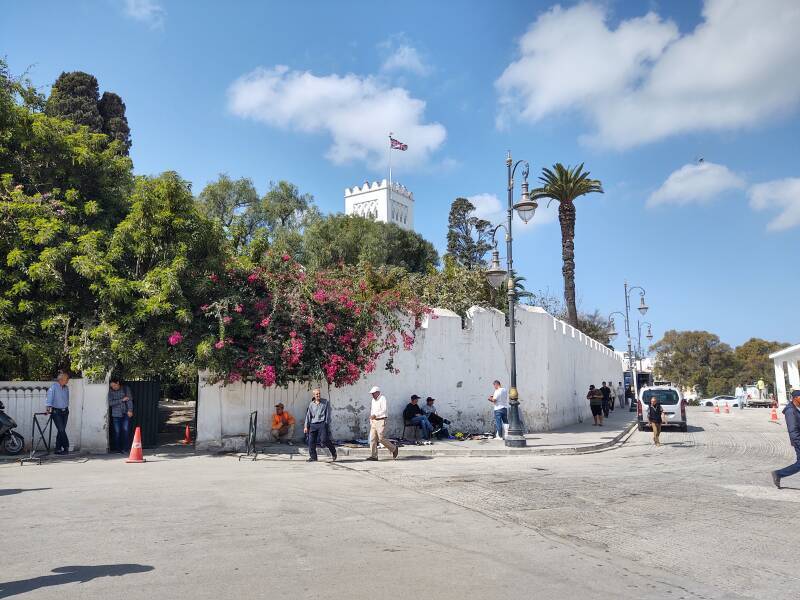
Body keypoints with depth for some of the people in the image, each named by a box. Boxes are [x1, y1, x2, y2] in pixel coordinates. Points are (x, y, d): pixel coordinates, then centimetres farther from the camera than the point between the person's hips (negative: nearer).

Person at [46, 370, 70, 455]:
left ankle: (58, 449, 11)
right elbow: (49, 396, -19)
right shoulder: (54, 387, -9)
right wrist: (49, 407, -30)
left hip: (65, 411, 6)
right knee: (61, 430, -11)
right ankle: (66, 447, -2)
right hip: (56, 411, -6)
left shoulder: (66, 388, 10)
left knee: (61, 430, 5)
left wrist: (66, 408, 10)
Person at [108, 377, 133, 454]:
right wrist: (122, 400, -12)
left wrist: (130, 410, -11)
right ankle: (118, 449, 11)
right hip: (116, 414, 0)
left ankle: (125, 448, -3)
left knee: (126, 430, -8)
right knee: (117, 432, 1)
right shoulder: (110, 391, 3)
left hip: (126, 413, 0)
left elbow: (130, 399, -1)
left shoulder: (126, 388, 3)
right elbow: (110, 403, -6)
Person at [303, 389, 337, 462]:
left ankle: (333, 453, 7)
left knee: (324, 440, -14)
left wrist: (327, 424, -3)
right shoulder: (311, 404, 12)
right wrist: (306, 426, 9)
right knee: (311, 441, -1)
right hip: (313, 425, 4)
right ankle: (313, 457, 12)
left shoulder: (325, 402, 3)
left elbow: (328, 414, 2)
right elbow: (308, 415, 14)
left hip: (322, 424, -4)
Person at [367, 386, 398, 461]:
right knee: (372, 438, 1)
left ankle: (393, 448, 11)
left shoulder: (382, 398, -10)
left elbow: (384, 410, -21)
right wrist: (371, 421, 19)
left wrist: (375, 415, -31)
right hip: (374, 421, 8)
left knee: (381, 438, -9)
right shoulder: (373, 400, 16)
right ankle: (373, 456, 3)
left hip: (381, 421, -8)